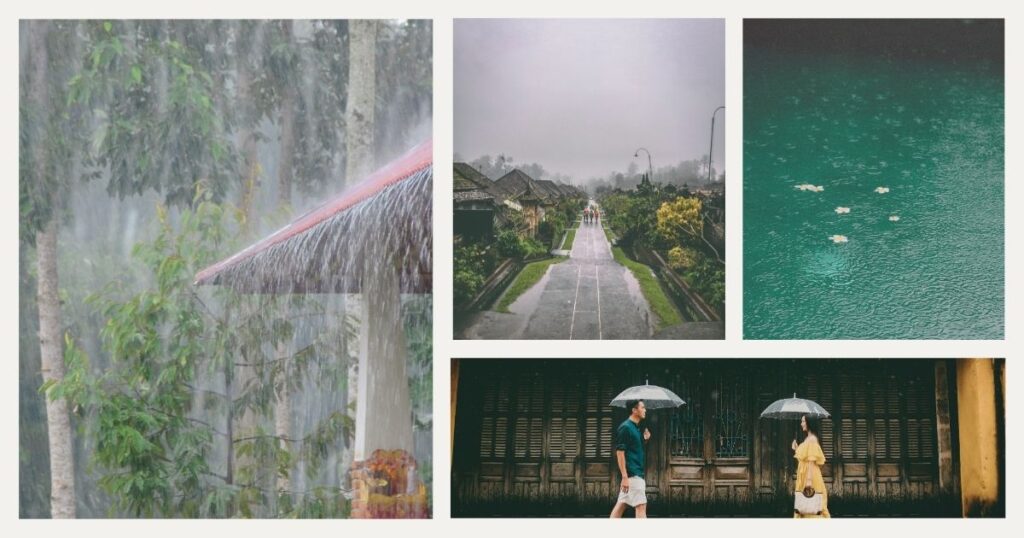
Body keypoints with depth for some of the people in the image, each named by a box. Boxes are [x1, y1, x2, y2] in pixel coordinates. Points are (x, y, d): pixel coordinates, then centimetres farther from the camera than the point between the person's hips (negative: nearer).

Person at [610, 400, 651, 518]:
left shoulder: (636, 428, 16)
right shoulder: (625, 427, -12)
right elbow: (620, 453, -17)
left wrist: (644, 439, 8)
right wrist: (625, 477, -22)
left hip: (638, 472, 9)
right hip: (632, 474, -9)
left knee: (621, 504, 9)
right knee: (641, 506, -10)